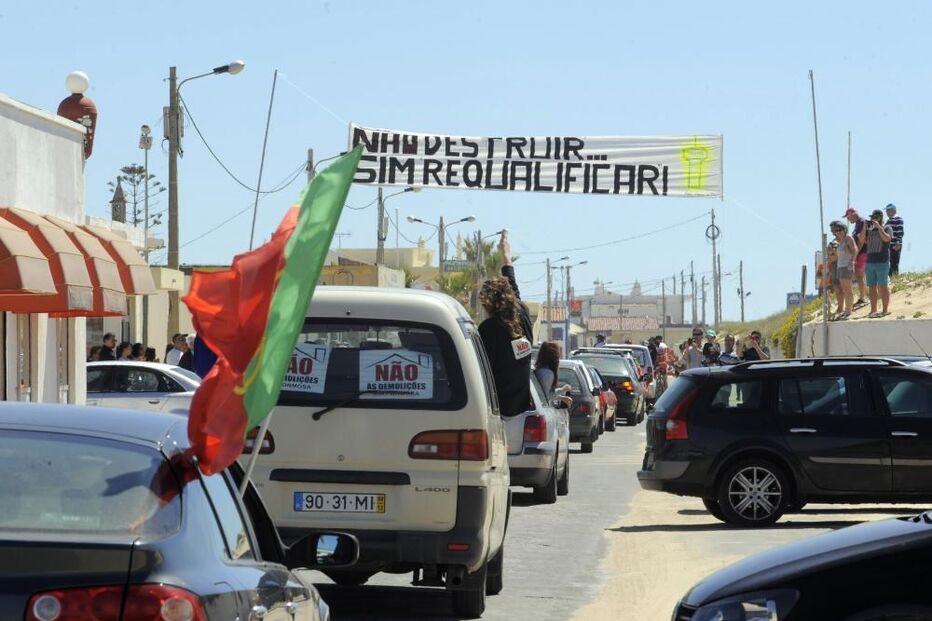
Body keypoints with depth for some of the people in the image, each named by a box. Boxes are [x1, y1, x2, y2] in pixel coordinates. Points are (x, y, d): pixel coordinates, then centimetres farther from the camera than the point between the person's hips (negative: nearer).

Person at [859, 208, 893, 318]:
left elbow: (887, 238, -16)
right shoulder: (869, 229, 16)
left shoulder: (887, 228, 3)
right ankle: (873, 310, 7)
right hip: (870, 262, 5)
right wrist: (864, 228, -1)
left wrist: (878, 226, -12)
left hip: (882, 262, -5)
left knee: (883, 286, -6)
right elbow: (862, 241, 7)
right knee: (872, 287, 5)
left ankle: (885, 310, -3)